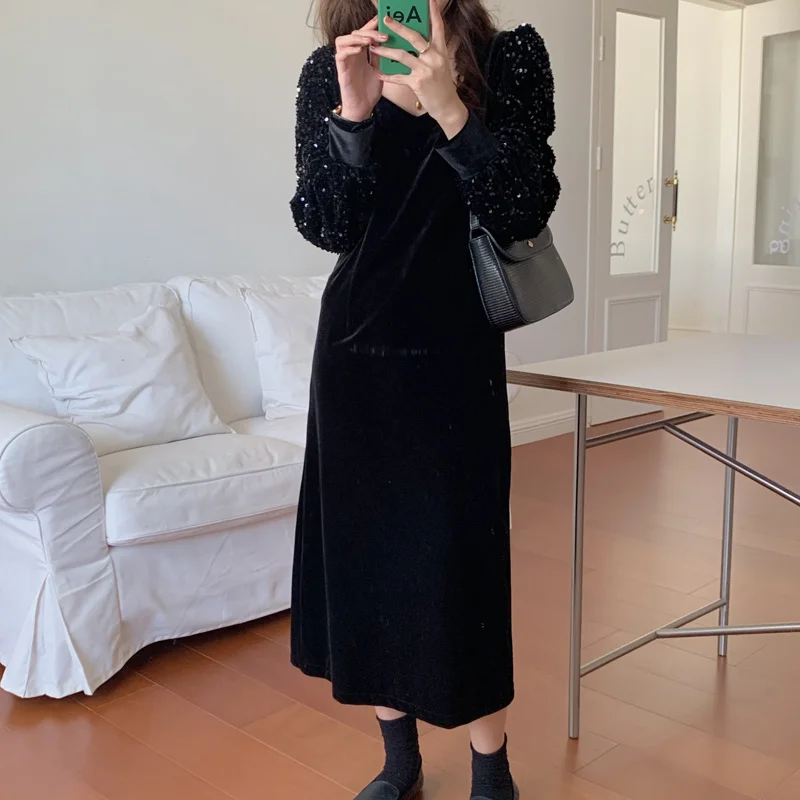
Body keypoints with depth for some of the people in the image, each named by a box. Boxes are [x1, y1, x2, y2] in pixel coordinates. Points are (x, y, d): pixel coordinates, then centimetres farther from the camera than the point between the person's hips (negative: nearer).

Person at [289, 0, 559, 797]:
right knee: (364, 551, 9)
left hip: (455, 350, -3)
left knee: (458, 558, -2)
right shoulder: (327, 73, 3)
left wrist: (448, 108, -22)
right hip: (355, 347, 3)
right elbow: (323, 226, -6)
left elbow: (525, 212, -11)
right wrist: (353, 112, -19)